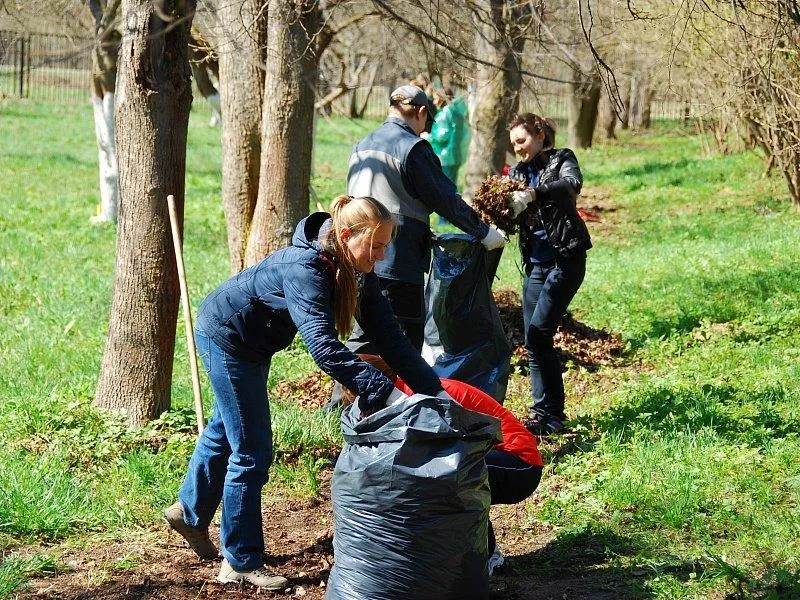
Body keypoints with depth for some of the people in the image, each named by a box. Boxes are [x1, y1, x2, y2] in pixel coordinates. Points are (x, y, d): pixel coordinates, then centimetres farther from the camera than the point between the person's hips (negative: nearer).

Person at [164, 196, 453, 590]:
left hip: (253, 342, 9)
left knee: (225, 431, 26)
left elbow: (388, 335, -14)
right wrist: (384, 392, -54)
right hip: (225, 335, -9)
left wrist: (434, 390, -21)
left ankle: (190, 510, 48)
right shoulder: (305, 270, -38)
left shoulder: (357, 272, -13)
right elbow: (324, 346, -49)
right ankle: (241, 563, 8)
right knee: (252, 452, -4)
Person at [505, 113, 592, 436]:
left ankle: (547, 413, -7)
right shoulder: (517, 172, 15)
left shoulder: (561, 161, -1)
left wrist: (533, 194, -39)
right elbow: (510, 211, 2)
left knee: (538, 334, -14)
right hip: (536, 263, 7)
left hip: (565, 259, -7)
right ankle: (550, 412, 12)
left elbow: (573, 183, -25)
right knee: (533, 340, 4)